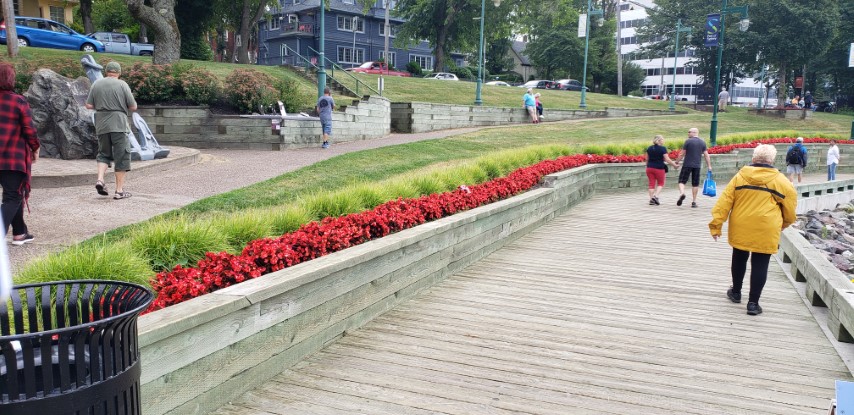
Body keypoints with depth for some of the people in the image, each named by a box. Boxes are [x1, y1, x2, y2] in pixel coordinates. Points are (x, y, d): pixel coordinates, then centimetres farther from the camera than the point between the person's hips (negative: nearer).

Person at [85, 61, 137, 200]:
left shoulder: (96, 84, 5)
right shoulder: (122, 85, -5)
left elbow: (89, 105, 4)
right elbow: (133, 107, -4)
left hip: (101, 125, 4)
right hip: (118, 124, -4)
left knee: (104, 153, 20)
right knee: (122, 156, 2)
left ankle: (100, 179, 0)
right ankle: (120, 191, 2)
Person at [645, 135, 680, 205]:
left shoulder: (649, 148, 7)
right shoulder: (663, 149, -9)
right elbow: (667, 159, -12)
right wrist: (674, 165, -2)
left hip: (650, 168, 4)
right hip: (659, 168, -4)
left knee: (652, 183, 8)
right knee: (660, 183, 11)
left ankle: (651, 199, 5)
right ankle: (656, 196, -8)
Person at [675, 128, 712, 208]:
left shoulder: (688, 141, -5)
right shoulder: (702, 142, 7)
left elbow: (682, 154, -4)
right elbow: (706, 155, 5)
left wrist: (677, 162, 8)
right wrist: (709, 166, 9)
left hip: (687, 165, -3)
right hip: (697, 166, 3)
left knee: (682, 181, 2)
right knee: (695, 184, 9)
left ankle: (682, 193, -26)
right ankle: (694, 202, 11)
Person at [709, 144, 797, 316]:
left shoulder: (740, 176, 1)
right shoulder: (781, 181, -3)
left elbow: (725, 202, -2)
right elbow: (790, 208, 6)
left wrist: (716, 224, 1)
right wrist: (785, 224, 25)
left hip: (740, 229, 2)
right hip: (765, 232, -2)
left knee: (739, 259, 20)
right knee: (760, 265, 5)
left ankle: (736, 292, 35)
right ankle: (753, 303, 5)